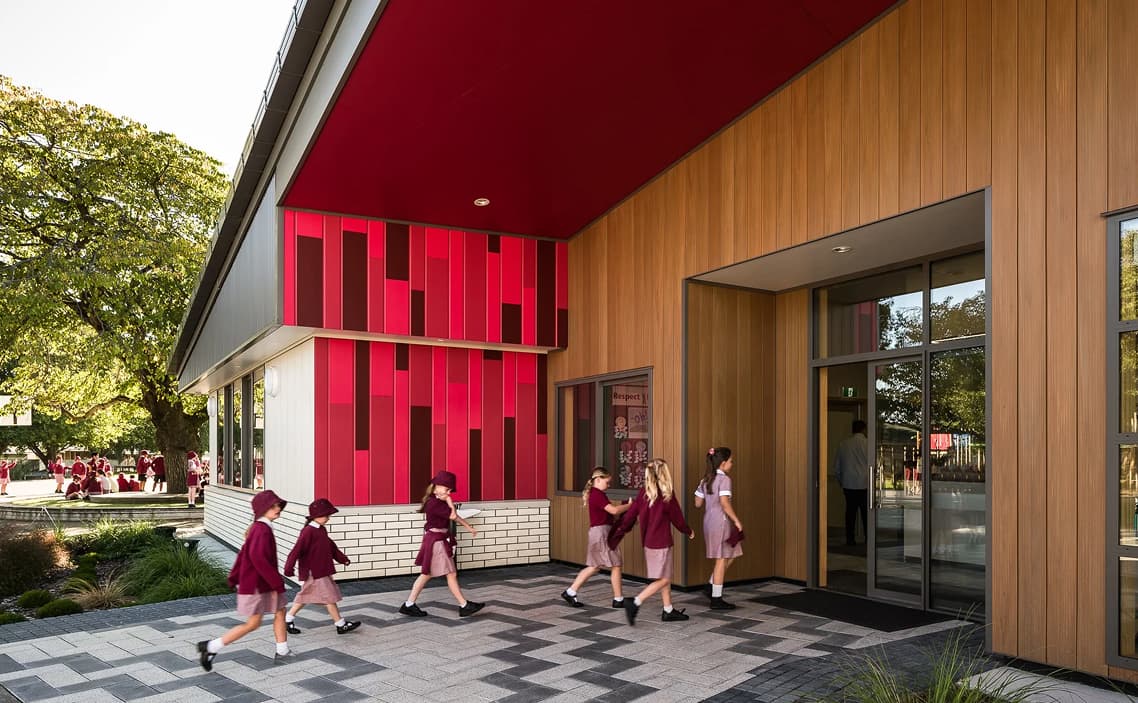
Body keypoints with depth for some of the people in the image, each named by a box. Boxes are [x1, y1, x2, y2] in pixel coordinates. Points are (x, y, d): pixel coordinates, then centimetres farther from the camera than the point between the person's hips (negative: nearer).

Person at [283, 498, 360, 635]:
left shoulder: (321, 530, 10)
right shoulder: (308, 531, -19)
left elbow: (331, 546, 21)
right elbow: (297, 549, -23)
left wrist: (342, 558, 24)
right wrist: (289, 567, -26)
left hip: (322, 570, 9)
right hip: (314, 572, -9)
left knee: (306, 596, 18)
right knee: (329, 597, -3)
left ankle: (288, 620, 28)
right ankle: (341, 625, 5)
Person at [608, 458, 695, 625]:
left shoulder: (644, 492, 2)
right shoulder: (667, 495, -14)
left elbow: (630, 515, 2)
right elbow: (677, 518, -4)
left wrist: (616, 535, 9)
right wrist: (689, 532, 14)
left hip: (648, 542, 7)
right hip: (661, 543, -7)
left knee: (666, 577, 17)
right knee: (663, 579, -1)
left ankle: (668, 611, 24)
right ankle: (635, 603, -12)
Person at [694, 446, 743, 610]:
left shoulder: (705, 480, 11)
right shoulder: (724, 479, -12)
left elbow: (698, 503, 11)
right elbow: (725, 503, -23)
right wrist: (737, 520, -17)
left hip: (708, 521, 8)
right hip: (721, 522, -8)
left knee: (730, 555, 20)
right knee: (722, 559, -1)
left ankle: (711, 588, 18)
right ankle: (716, 599, 3)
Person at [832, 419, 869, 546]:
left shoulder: (843, 444, 7)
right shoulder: (867, 443, -6)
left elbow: (836, 466, 11)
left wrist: (841, 481, 21)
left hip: (848, 484, 4)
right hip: (864, 484, -3)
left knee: (850, 512, 7)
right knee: (866, 513, 3)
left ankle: (850, 539, 7)